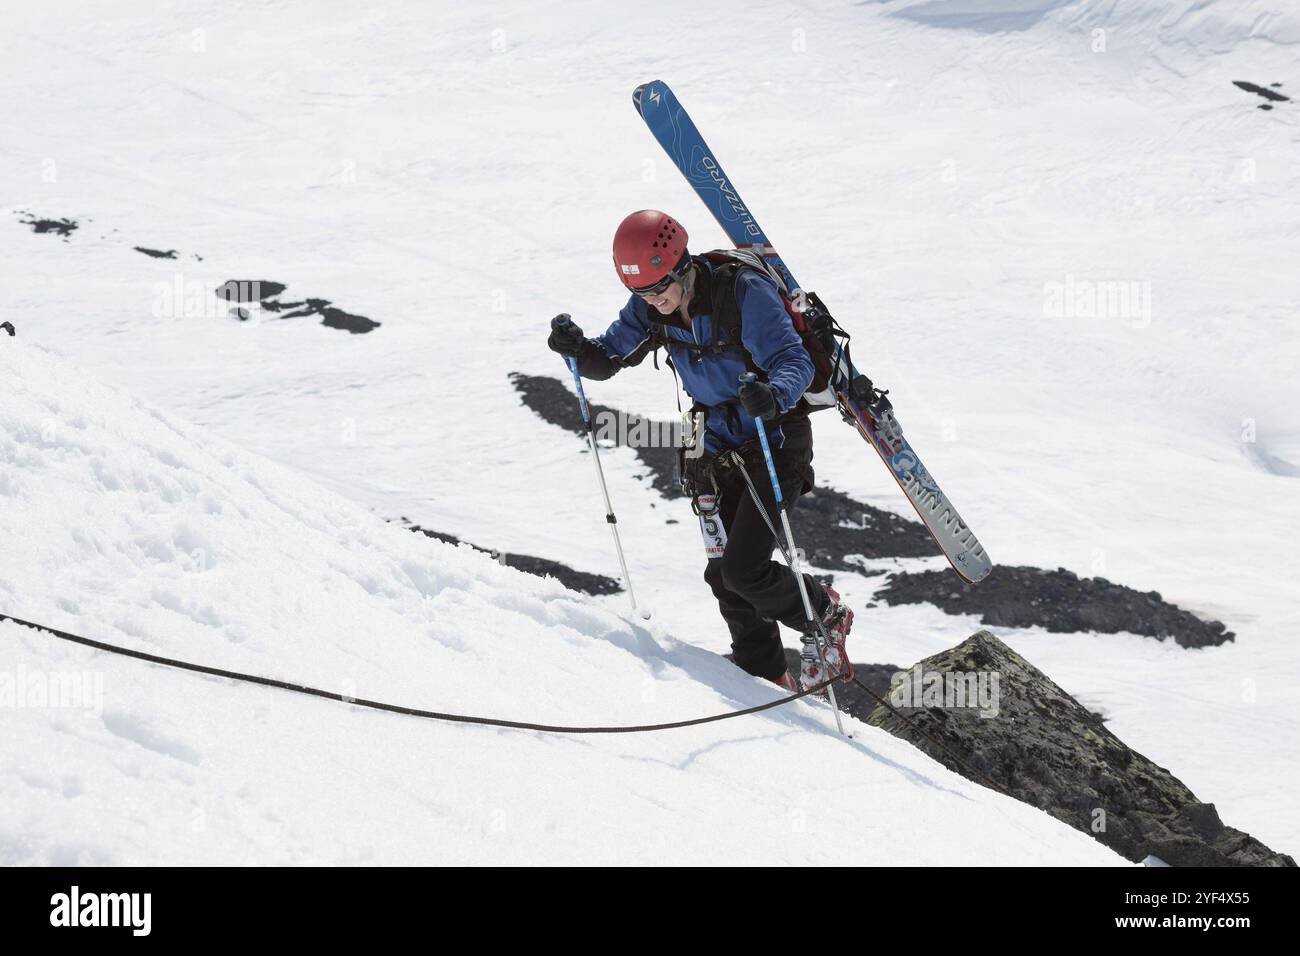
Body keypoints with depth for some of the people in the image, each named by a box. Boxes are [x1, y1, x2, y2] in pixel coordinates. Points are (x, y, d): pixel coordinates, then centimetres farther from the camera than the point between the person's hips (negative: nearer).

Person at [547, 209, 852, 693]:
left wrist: (774, 394, -50)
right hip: (718, 450, 6)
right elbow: (608, 359, 4)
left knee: (743, 570, -14)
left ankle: (828, 614, 12)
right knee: (723, 574, 4)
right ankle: (765, 677, 20)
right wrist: (577, 348, -19)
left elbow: (795, 360, -28)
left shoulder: (744, 292, -24)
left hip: (775, 442, -6)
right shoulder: (649, 309, -5)